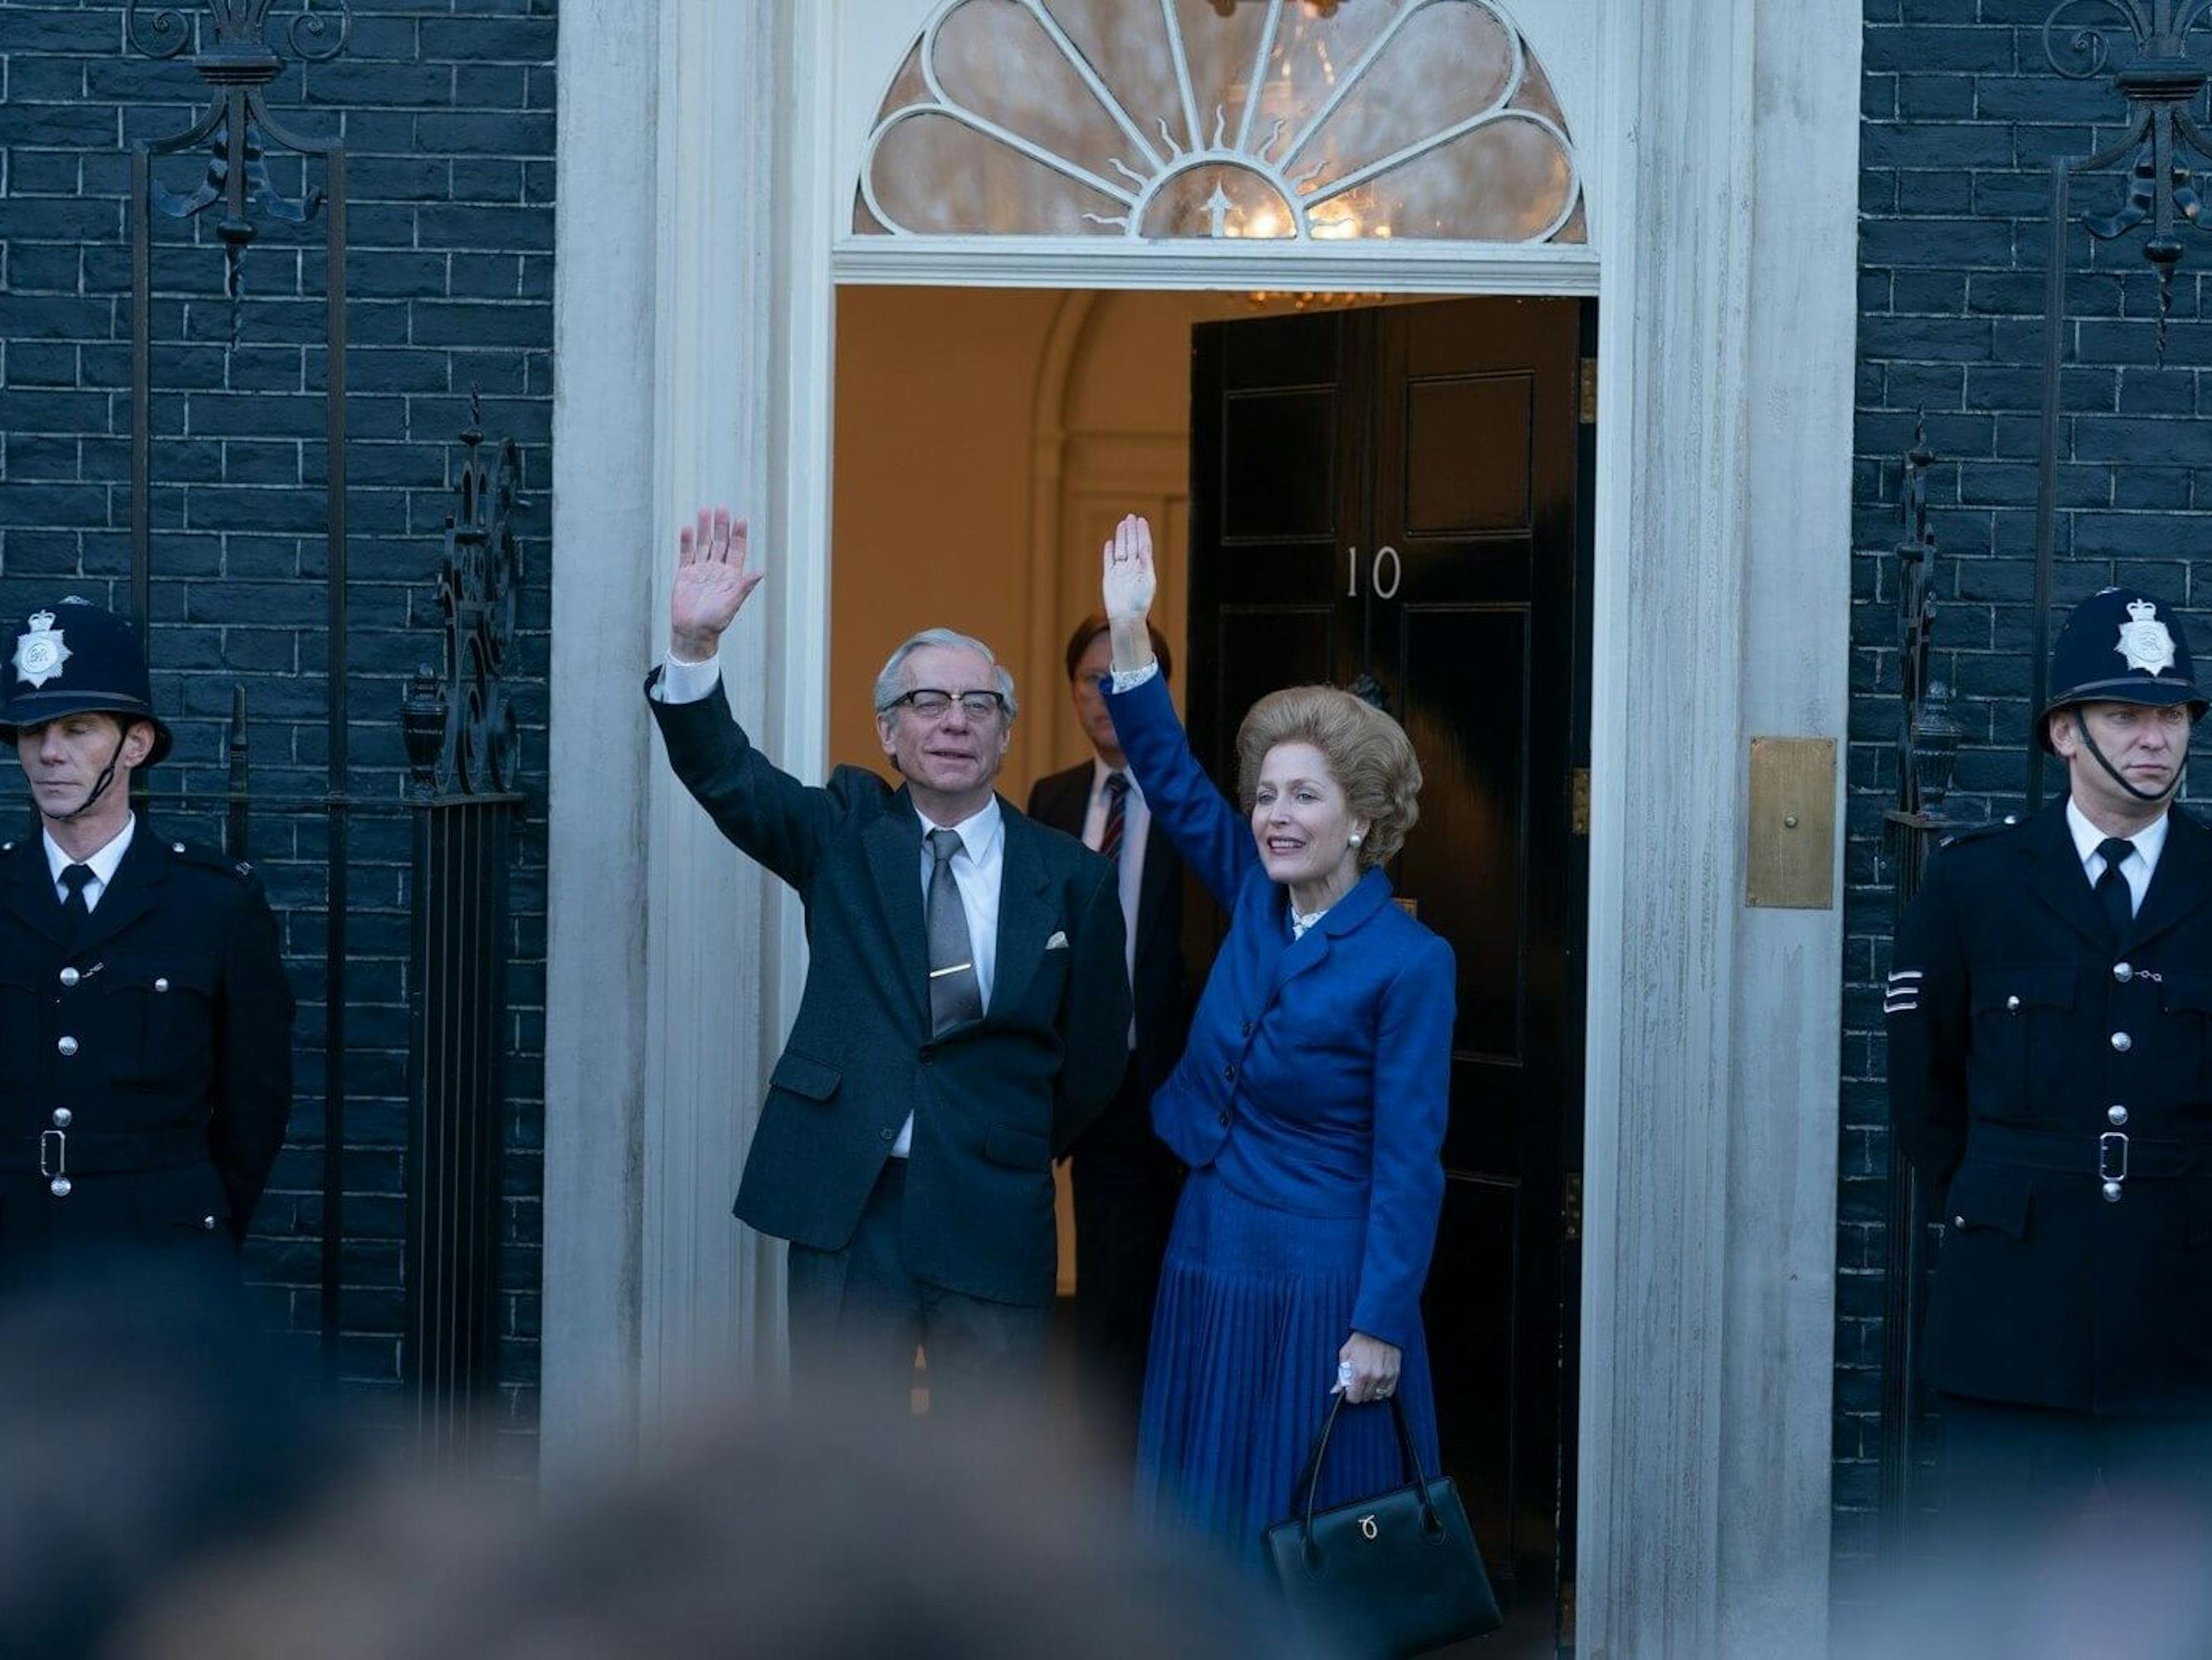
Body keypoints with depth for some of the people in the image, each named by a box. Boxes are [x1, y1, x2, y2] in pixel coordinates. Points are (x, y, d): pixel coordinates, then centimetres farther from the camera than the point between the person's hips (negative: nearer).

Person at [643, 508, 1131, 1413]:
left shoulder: (1070, 877, 2)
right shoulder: (846, 831, 5)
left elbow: (1094, 1050, 9)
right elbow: (726, 776, -10)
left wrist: (1020, 1151, 8)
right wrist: (694, 645, -24)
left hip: (993, 1212, 0)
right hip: (847, 1203, 0)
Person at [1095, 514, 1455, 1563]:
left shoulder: (1409, 964, -14)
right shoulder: (1257, 900, 3)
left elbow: (1409, 1162, -15)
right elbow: (1172, 779, 6)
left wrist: (1380, 1327, -17)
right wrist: (1128, 634, -3)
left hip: (1321, 1286, -7)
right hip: (1210, 1264, 7)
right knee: (1209, 1535, 12)